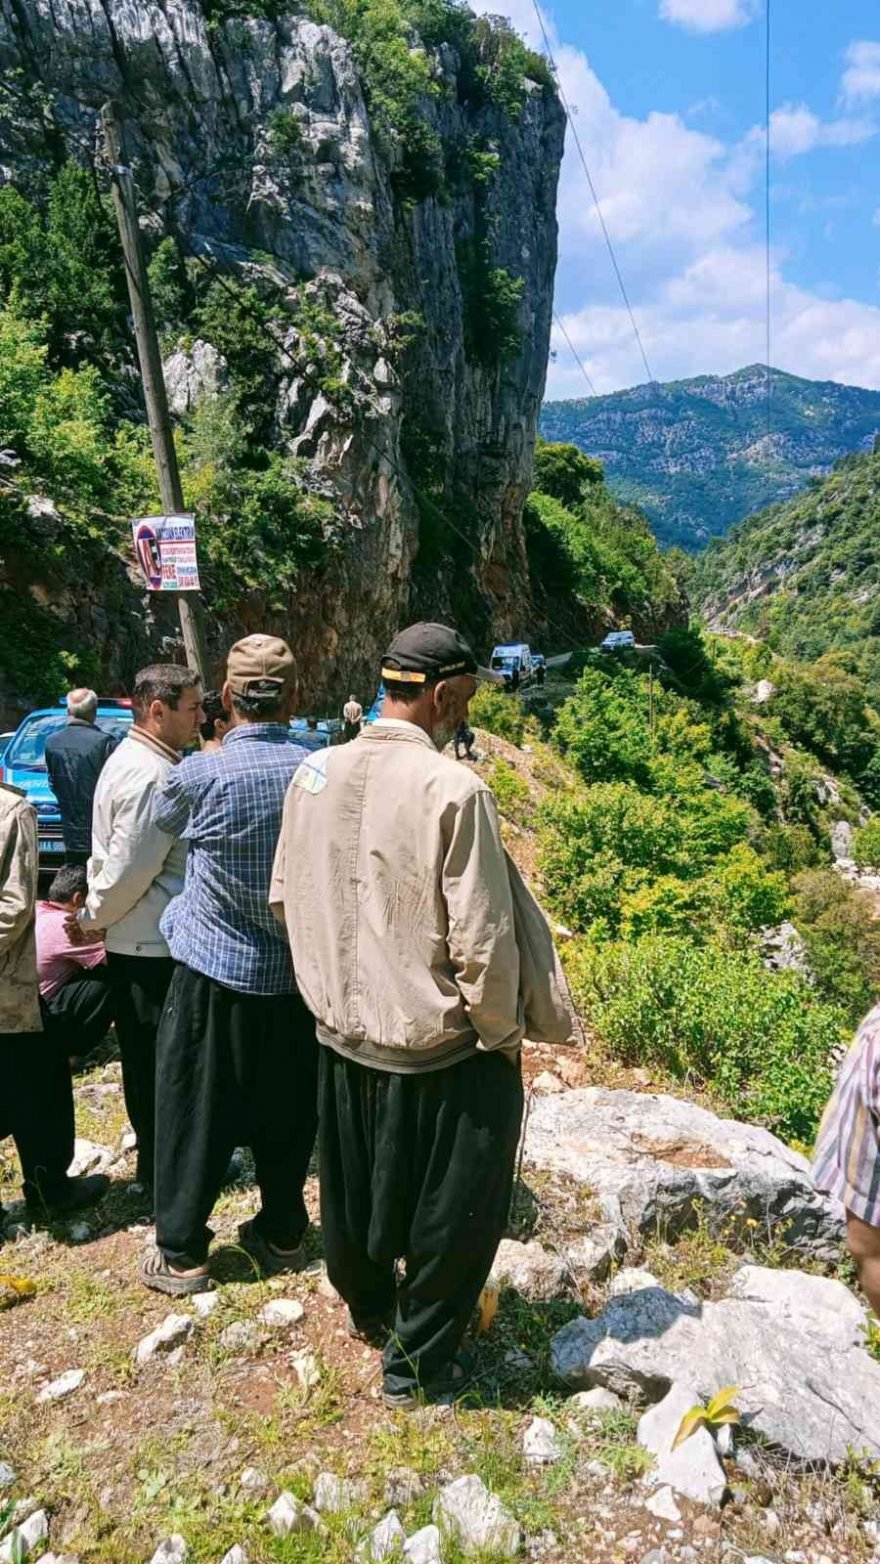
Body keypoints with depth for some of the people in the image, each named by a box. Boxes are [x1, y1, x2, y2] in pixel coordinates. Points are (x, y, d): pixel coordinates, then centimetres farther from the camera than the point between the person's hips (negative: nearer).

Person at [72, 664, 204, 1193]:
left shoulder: (133, 758, 10)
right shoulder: (151, 776, -23)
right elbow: (130, 869, -22)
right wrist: (93, 919, -7)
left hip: (138, 944, 10)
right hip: (154, 946, -10)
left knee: (147, 1060, 21)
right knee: (160, 1064, 5)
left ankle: (158, 1157, 36)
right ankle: (162, 1166, 20)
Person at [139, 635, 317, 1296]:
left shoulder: (200, 775, -18)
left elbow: (162, 824, 5)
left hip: (216, 969, -3)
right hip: (299, 970, 3)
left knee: (195, 1114, 13)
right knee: (287, 1112, 19)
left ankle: (181, 1253, 25)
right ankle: (281, 1234, 34)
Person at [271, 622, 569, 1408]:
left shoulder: (314, 774, -5)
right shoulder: (453, 789, -24)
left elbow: (285, 898, 6)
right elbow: (482, 944, -22)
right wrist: (503, 1035, -6)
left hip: (341, 1034, 7)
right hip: (437, 1049, -6)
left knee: (354, 1188, 28)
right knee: (452, 1211, 18)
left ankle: (367, 1307, 53)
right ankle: (418, 1359, 36)